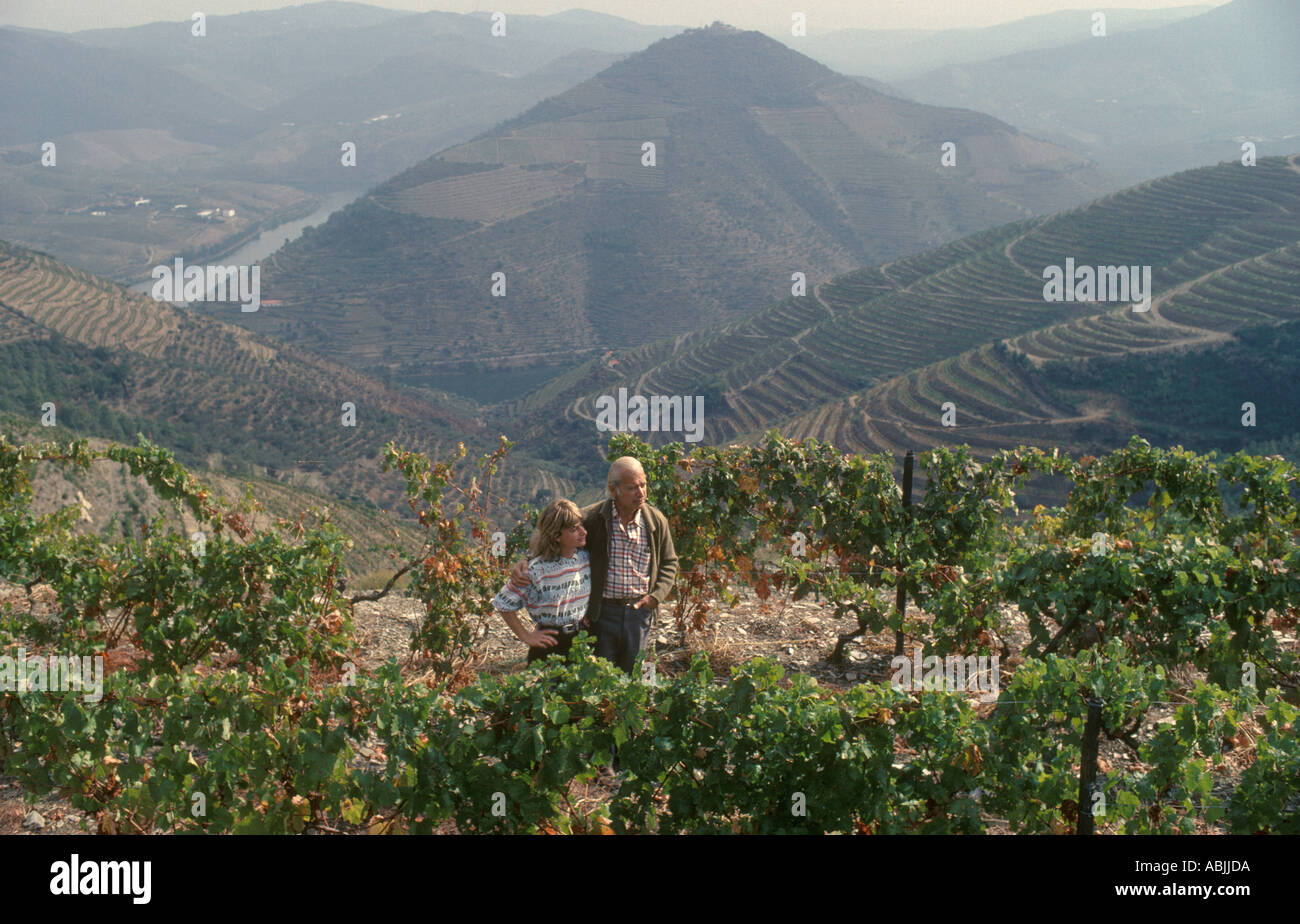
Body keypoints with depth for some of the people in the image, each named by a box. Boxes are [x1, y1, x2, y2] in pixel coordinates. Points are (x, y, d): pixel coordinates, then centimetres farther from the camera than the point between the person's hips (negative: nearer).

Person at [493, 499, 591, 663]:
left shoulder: (586, 557, -3)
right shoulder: (536, 568, -20)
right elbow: (503, 604, -11)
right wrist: (526, 636, -7)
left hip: (583, 641, 5)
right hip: (550, 648, -5)